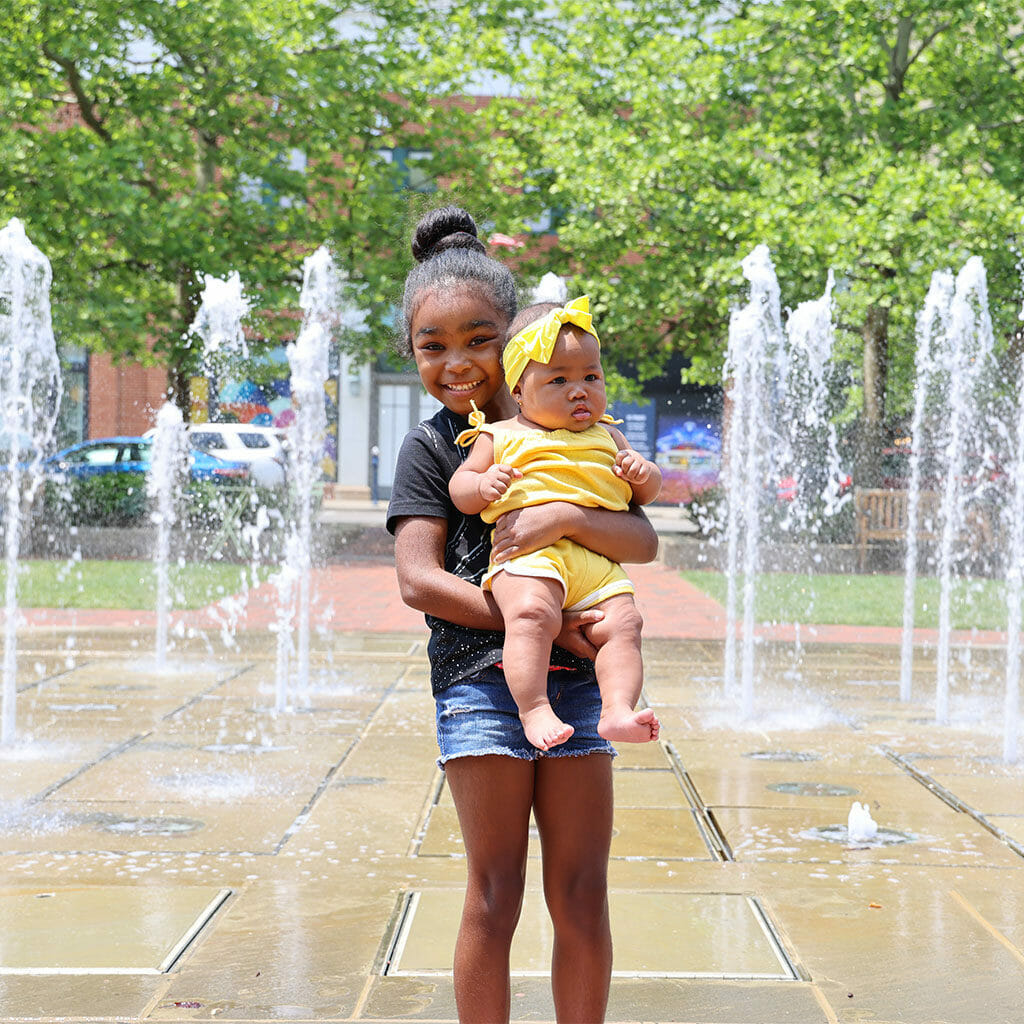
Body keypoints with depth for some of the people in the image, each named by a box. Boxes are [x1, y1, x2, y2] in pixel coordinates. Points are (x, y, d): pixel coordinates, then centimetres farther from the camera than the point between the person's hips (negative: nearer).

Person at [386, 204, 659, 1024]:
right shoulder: (432, 447, 2)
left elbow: (644, 542, 0)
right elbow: (419, 581, -9)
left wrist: (564, 518, -20)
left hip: (576, 678, 3)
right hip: (481, 675, -2)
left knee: (583, 897, 3)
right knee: (495, 895, 0)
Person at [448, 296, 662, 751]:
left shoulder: (607, 436, 26)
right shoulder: (501, 437, 16)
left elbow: (647, 492, 28)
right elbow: (459, 490, 14)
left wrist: (643, 473, 4)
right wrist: (483, 484, -10)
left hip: (599, 564, 4)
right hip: (530, 555, -4)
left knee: (622, 623, -19)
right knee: (531, 613, -32)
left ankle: (617, 709, -25)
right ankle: (534, 709, -33)